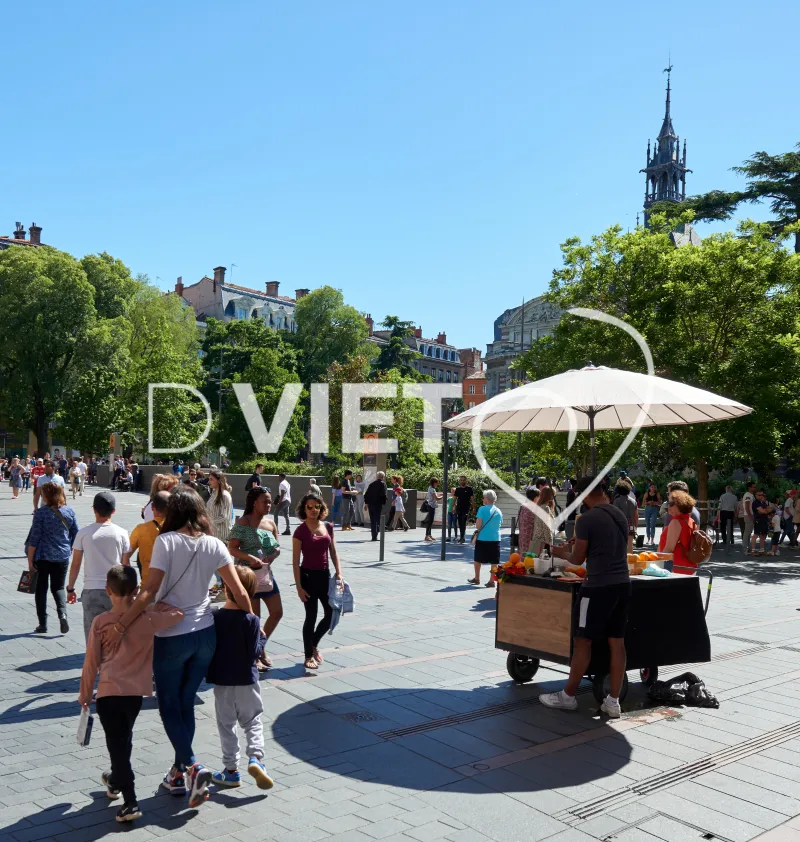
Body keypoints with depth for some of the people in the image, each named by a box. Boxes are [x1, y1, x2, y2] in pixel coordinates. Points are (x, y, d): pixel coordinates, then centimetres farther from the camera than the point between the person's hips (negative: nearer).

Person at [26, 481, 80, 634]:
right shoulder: (69, 512, -1)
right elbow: (76, 535, 5)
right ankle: (62, 613, -10)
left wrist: (30, 560, -5)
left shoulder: (41, 513, -12)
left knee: (41, 589, 12)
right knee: (58, 587, 15)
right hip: (62, 557, 3)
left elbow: (34, 538, -11)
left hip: (42, 557, -3)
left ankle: (42, 624, 14)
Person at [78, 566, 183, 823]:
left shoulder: (100, 622, -6)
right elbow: (178, 614, -7)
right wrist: (156, 603, 6)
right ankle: (117, 780, 47)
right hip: (136, 691, 3)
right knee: (124, 739, 25)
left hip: (108, 692, -2)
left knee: (117, 744, 0)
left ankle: (130, 802, -5)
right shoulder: (147, 619, -6)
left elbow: (91, 663, -1)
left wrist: (85, 694, 12)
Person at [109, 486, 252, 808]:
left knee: (169, 706, 11)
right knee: (186, 703, 19)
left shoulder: (166, 541, -13)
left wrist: (122, 624, -15)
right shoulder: (214, 545, -2)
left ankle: (192, 766, -3)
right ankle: (179, 773, 27)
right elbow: (240, 593, -3)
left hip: (171, 635, -4)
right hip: (205, 633, 4)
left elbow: (149, 592, -19)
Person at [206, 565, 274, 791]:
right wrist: (263, 638, 1)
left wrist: (210, 673, 12)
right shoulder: (251, 620, -15)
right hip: (246, 681, -1)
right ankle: (255, 757, -5)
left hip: (221, 681, 2)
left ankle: (231, 770, 19)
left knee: (226, 725, 13)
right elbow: (254, 654, -15)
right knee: (253, 721, 14)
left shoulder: (214, 618, -8)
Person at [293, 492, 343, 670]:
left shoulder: (328, 527, 4)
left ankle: (314, 644, 30)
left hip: (325, 575, 5)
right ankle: (308, 656, 19)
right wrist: (299, 586, -13)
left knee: (332, 614, 6)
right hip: (308, 576, -5)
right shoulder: (300, 531, -10)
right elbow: (295, 561, -10)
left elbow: (334, 553, 9)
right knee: (311, 616, 2)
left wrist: (339, 574, -1)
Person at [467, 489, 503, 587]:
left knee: (477, 559, 14)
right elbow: (499, 525, 15)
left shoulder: (482, 509, -9)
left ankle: (477, 578, 26)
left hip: (482, 538, -3)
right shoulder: (499, 511, 5)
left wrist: (476, 534, 8)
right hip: (495, 538, 3)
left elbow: (478, 525, -11)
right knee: (494, 561, 5)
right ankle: (491, 581, 4)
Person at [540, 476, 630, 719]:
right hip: (622, 583, 7)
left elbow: (578, 558, -7)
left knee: (583, 642, 4)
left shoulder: (586, 519, -12)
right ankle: (613, 701, 14)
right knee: (616, 642, 9)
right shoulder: (620, 516, 10)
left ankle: (568, 696, 15)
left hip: (598, 586, -7)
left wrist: (563, 553, 13)